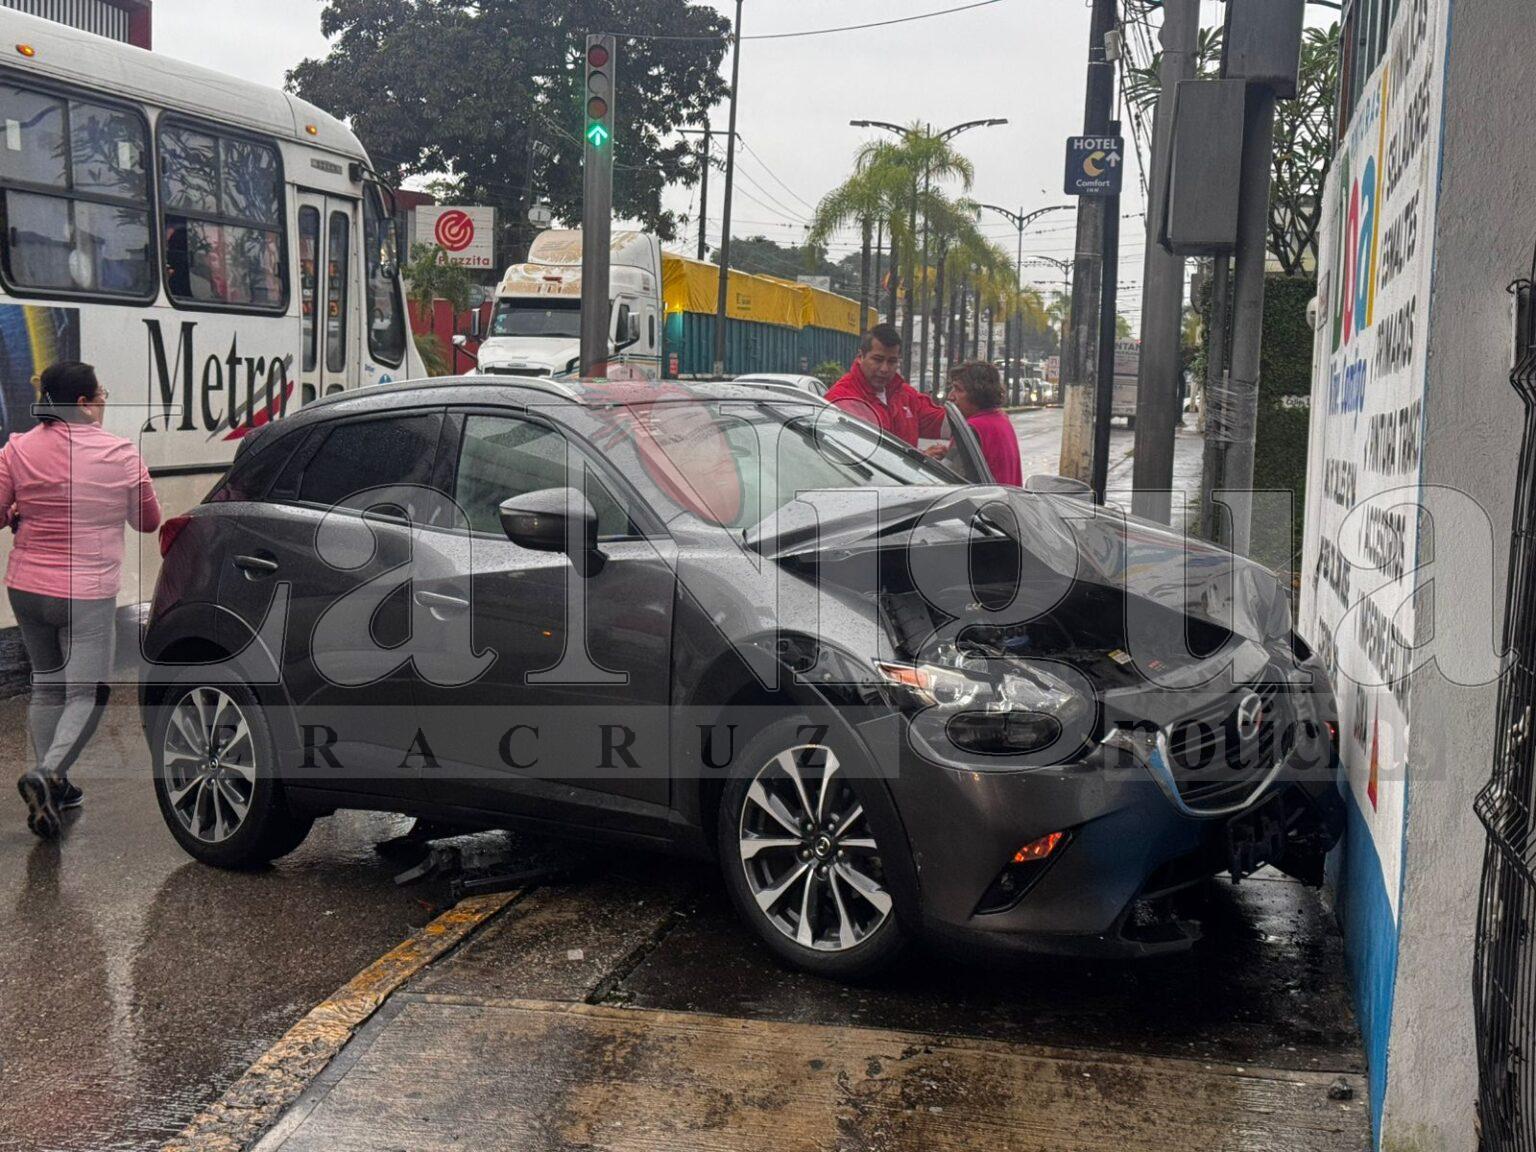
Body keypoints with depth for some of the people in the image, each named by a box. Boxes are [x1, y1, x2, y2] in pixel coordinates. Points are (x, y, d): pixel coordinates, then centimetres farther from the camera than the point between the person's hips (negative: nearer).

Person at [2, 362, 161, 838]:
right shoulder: (121, 454, -8)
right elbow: (148, 521, 4)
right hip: (87, 594, -4)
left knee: (46, 686, 19)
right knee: (87, 694, 2)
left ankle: (53, 785, 22)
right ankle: (46, 773, -19)